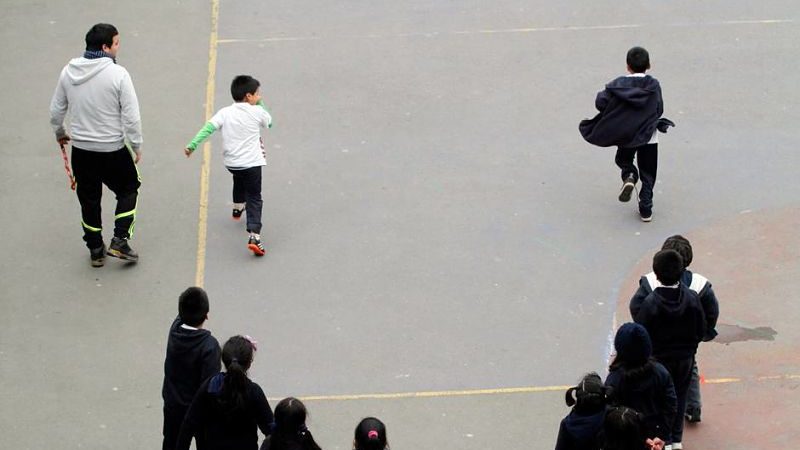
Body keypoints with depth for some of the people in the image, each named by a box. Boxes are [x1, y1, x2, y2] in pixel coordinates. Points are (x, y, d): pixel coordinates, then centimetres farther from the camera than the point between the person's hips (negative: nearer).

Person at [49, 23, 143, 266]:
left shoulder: (69, 71, -3)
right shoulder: (117, 74, -19)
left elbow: (56, 110, 8)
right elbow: (131, 117, -17)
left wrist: (60, 132, 26)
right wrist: (137, 146, -4)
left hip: (81, 149, 4)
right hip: (113, 150, -4)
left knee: (89, 199, 19)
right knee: (128, 190, 19)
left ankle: (95, 250, 29)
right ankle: (119, 241, 11)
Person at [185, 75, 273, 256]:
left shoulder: (225, 113, -2)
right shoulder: (257, 112, -7)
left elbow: (208, 128, -13)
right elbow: (269, 122, 14)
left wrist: (192, 145, -12)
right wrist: (260, 103, 19)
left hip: (231, 163, 4)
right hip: (252, 163, -4)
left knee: (239, 180, 38)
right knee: (254, 199, -4)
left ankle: (237, 207, 60)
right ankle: (254, 235, -20)